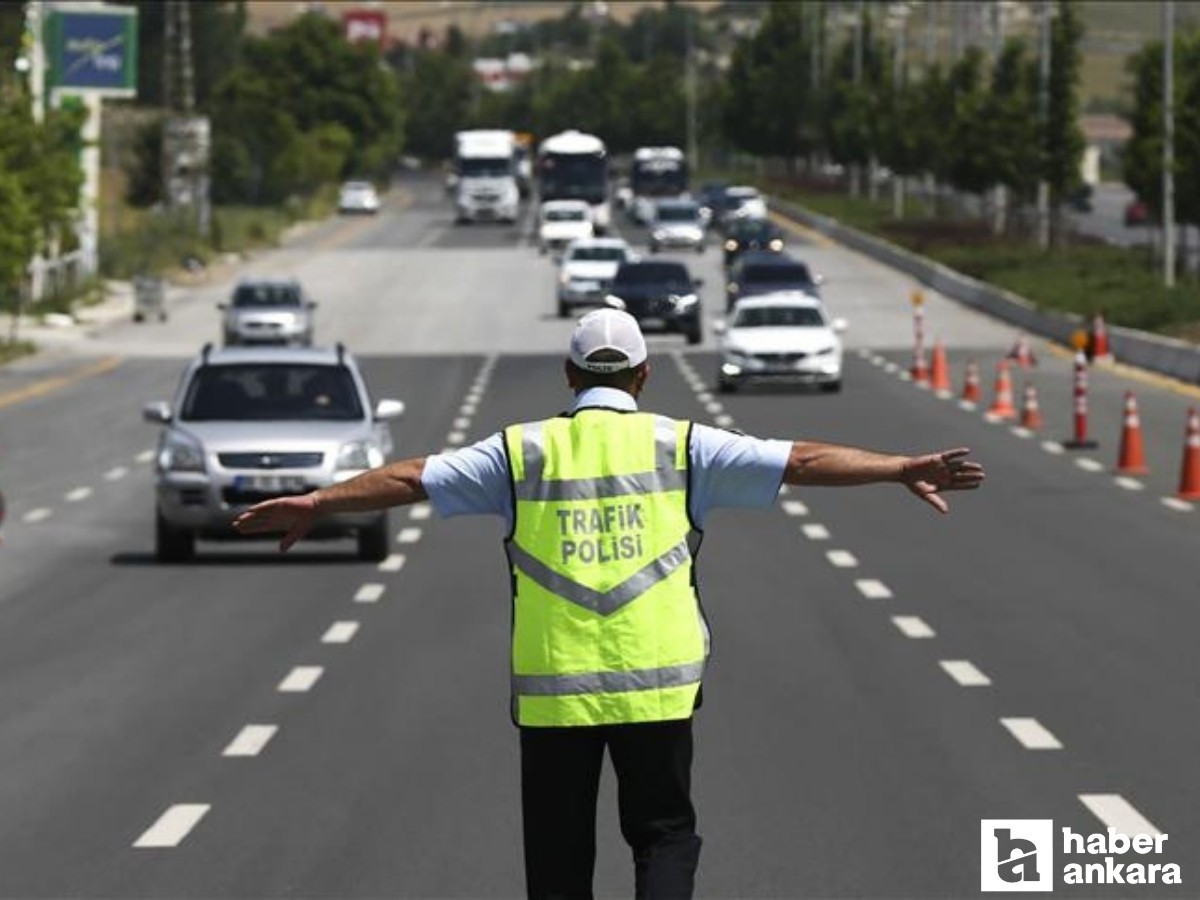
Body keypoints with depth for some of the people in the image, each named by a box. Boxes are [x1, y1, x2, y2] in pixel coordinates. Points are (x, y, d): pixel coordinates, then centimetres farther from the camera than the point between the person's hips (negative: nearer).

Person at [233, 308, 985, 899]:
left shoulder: (524, 451, 3)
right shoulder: (679, 446, 1)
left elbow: (412, 479, 5)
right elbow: (800, 461, -1)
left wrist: (311, 504, 14)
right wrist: (903, 470, 2)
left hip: (553, 691, 1)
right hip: (656, 686, -1)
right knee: (664, 834, 12)